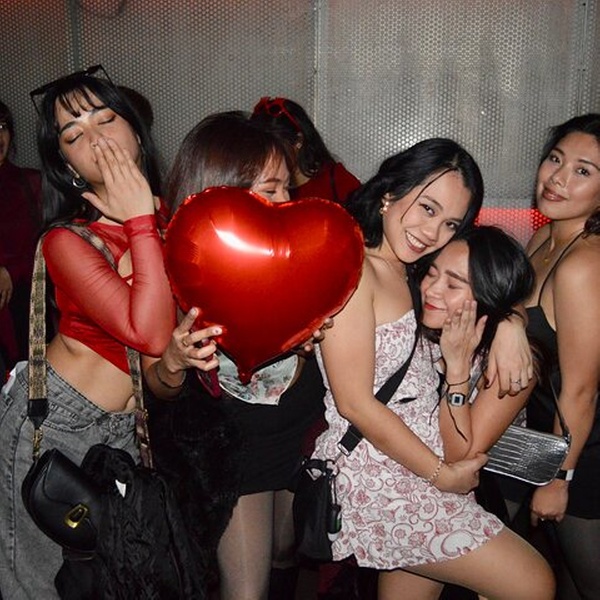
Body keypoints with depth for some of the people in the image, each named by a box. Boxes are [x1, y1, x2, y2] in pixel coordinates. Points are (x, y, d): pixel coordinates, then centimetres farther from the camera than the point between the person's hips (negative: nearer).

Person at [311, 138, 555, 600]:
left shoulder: (406, 272, 10)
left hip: (422, 458, 9)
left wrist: (508, 323, -7)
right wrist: (442, 473, -12)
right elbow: (355, 403, -20)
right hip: (379, 475, -8)